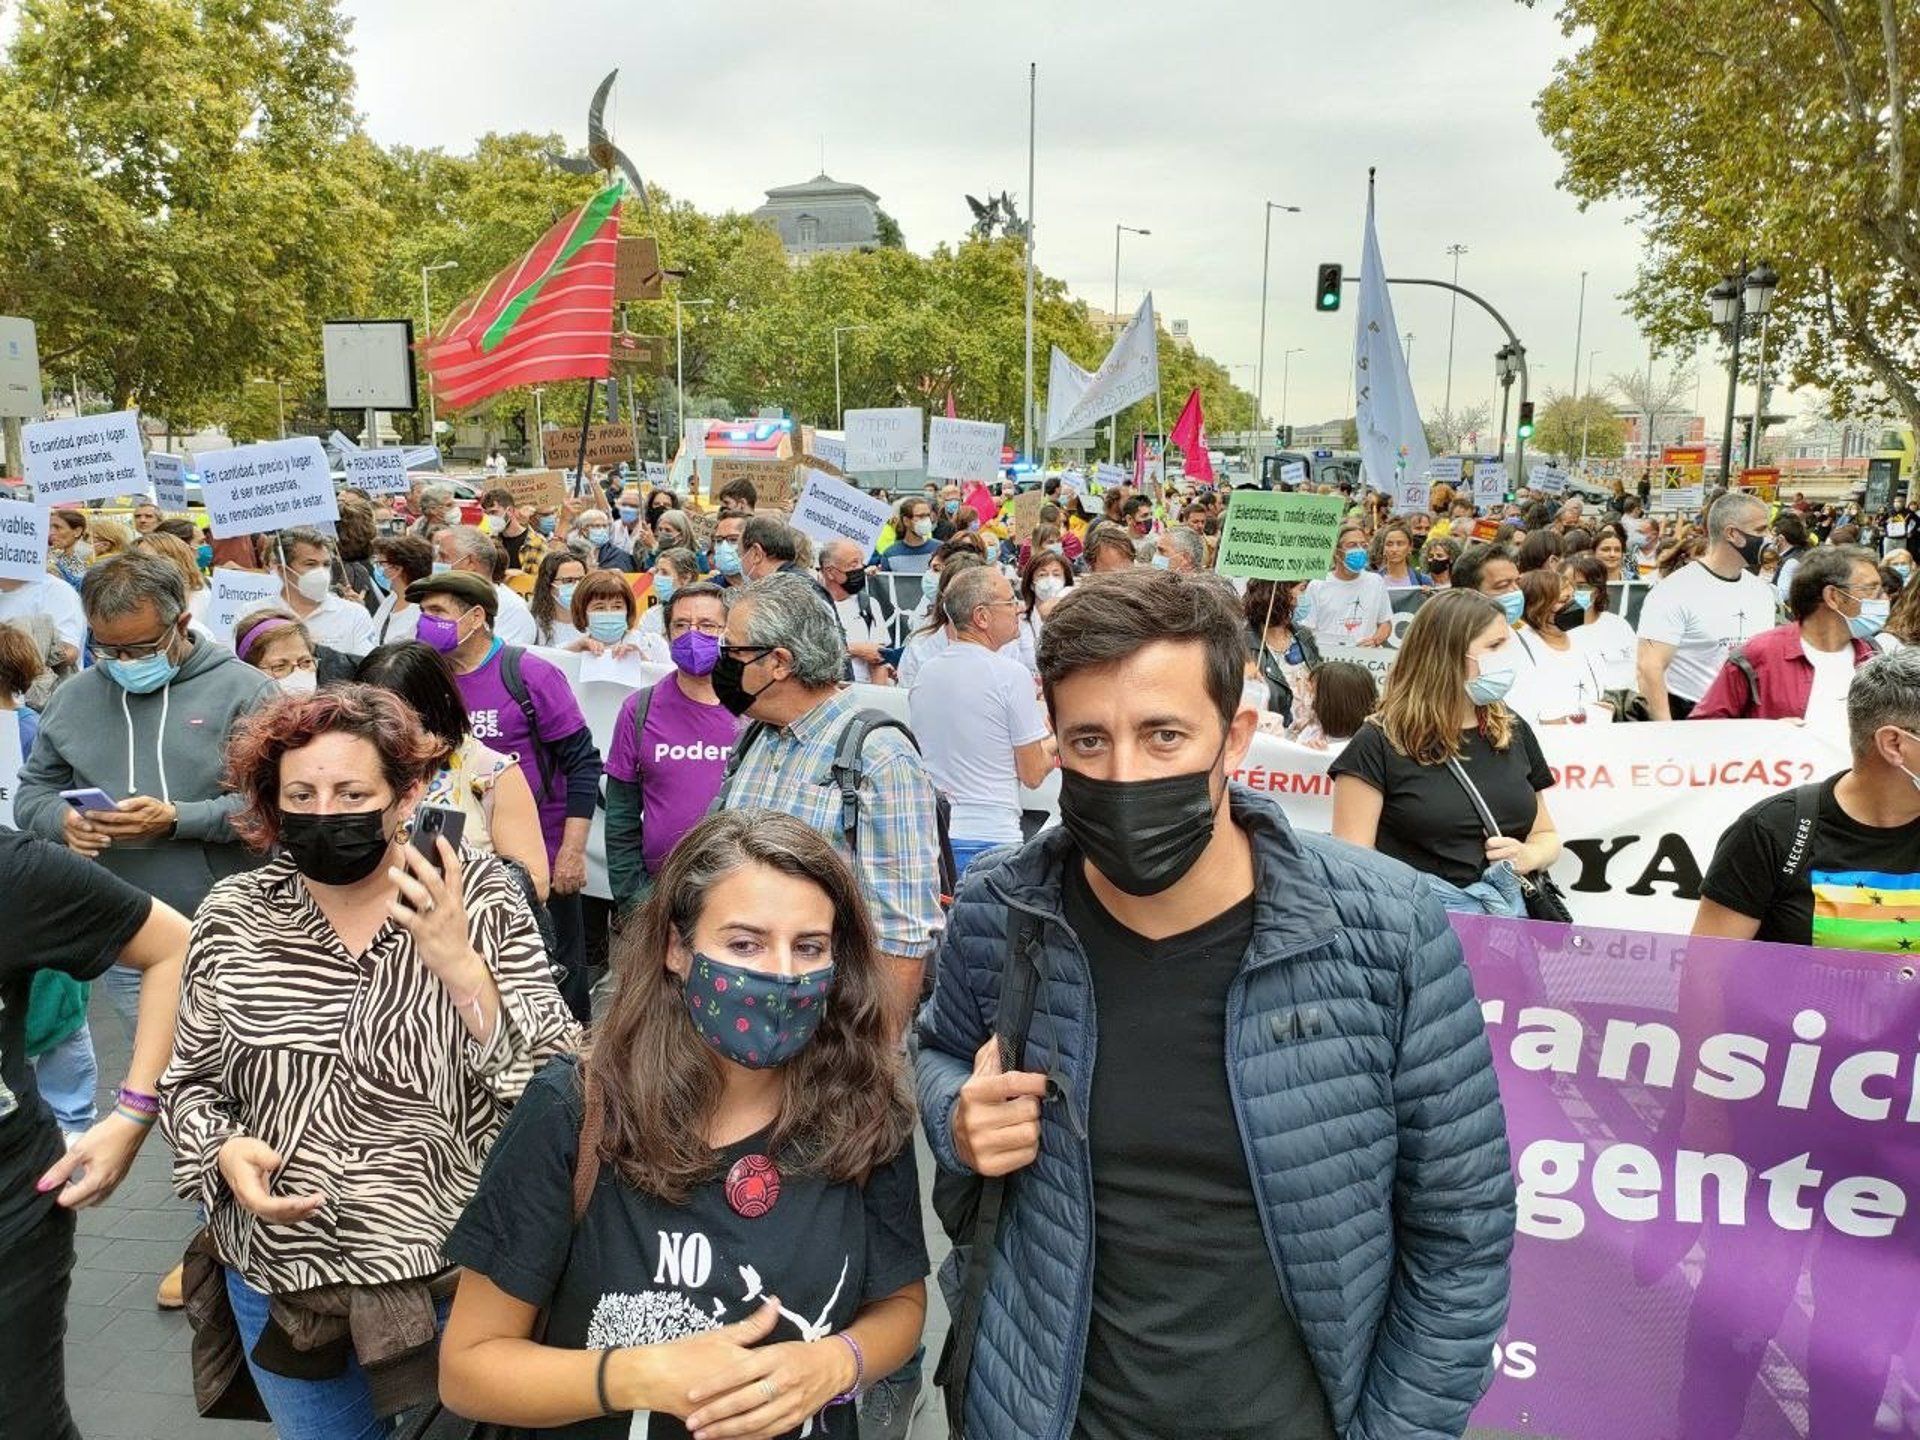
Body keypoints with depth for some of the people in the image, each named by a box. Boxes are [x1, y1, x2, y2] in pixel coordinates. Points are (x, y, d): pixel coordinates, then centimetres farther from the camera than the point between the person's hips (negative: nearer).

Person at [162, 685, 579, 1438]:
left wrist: (459, 964, -29)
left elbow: (557, 1079, -16)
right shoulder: (234, 917, -4)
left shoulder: (479, 896, -11)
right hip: (280, 1279, 3)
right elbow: (190, 1084, 7)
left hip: (459, 1272, -2)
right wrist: (225, 1151, -14)